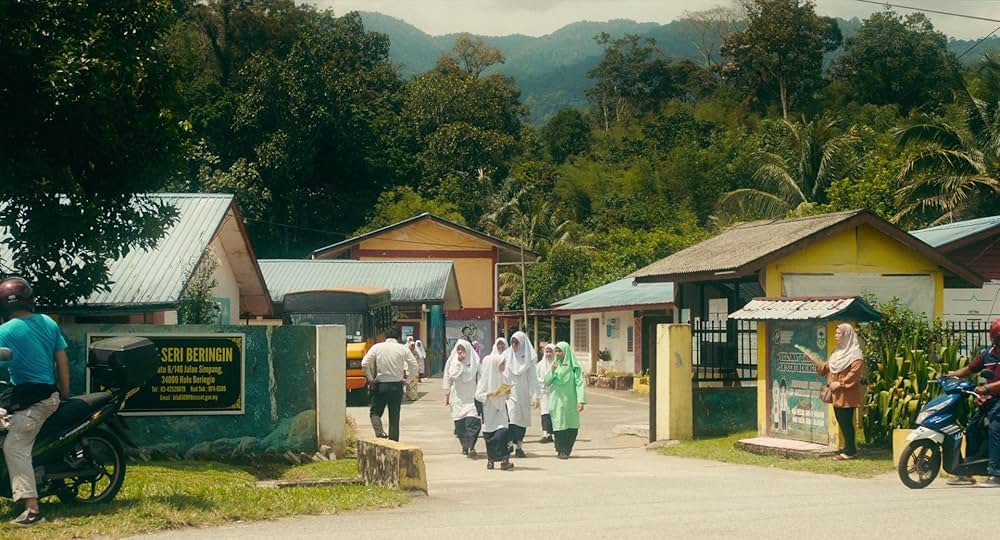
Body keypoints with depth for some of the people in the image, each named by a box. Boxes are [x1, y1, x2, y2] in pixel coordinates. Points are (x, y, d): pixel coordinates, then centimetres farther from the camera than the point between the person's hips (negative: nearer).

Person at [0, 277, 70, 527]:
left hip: (30, 399, -8)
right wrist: (65, 393, 20)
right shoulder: (49, 323, 8)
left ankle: (32, 508, -23)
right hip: (50, 394, 8)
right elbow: (62, 360, 11)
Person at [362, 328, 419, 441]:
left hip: (381, 385, -1)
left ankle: (379, 432, -12)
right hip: (397, 385, 1)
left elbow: (364, 363, -7)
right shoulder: (403, 349, 3)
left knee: (375, 412, 13)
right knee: (394, 416, 8)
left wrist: (370, 379, 2)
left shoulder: (377, 347, 2)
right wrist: (407, 380, 7)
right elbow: (415, 367, -2)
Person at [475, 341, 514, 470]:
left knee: (502, 432, -15)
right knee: (489, 435, 5)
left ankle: (504, 459, -13)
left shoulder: (504, 378, 5)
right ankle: (490, 459, 21)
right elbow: (478, 395, -12)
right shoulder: (485, 379, -8)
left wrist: (507, 393, -7)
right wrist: (490, 394, -25)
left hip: (500, 409, 2)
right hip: (488, 410, -2)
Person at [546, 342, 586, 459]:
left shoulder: (574, 367, 0)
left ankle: (565, 450, 10)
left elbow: (579, 383, -6)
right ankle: (561, 450, 3)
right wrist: (552, 371, -12)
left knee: (571, 427, -1)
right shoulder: (554, 365, 10)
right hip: (556, 401, 2)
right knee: (558, 427, -3)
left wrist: (581, 401, -15)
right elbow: (546, 382, 6)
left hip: (569, 401, -2)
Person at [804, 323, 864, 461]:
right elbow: (825, 368, 19)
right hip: (837, 394, 8)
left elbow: (855, 372, -19)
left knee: (846, 421, -7)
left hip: (847, 394, -8)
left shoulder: (855, 354, -9)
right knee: (841, 420, 9)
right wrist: (813, 359, 9)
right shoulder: (837, 352, 18)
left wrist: (840, 383, -19)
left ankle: (850, 450, -2)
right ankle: (849, 448, 17)